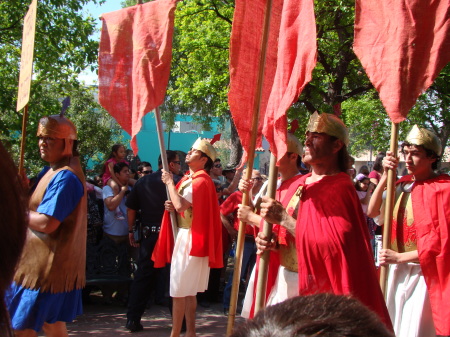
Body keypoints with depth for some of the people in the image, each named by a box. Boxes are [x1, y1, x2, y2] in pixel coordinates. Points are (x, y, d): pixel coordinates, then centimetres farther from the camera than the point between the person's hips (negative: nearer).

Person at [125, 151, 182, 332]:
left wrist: (131, 231, 13)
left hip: (149, 235, 3)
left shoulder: (143, 181, 7)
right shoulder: (177, 181, -6)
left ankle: (133, 319, 10)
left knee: (143, 275, 10)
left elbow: (131, 208, 7)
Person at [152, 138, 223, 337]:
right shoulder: (188, 179, 15)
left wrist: (169, 182, -12)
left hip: (191, 238, -10)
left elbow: (181, 205, -25)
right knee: (188, 291, 11)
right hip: (184, 236, 10)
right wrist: (172, 206, -1)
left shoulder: (201, 181, -14)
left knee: (179, 291, -5)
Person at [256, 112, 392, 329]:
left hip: (334, 289, -7)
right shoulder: (302, 183, 8)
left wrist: (283, 218, -20)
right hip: (310, 286, 7)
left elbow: (333, 245, -24)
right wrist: (272, 241, -4)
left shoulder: (340, 188, -14)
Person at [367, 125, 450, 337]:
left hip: (423, 273, -6)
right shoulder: (403, 185, 8)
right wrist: (385, 176, -6)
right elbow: (372, 212, 1)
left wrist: (399, 257, -14)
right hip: (398, 271, 6)